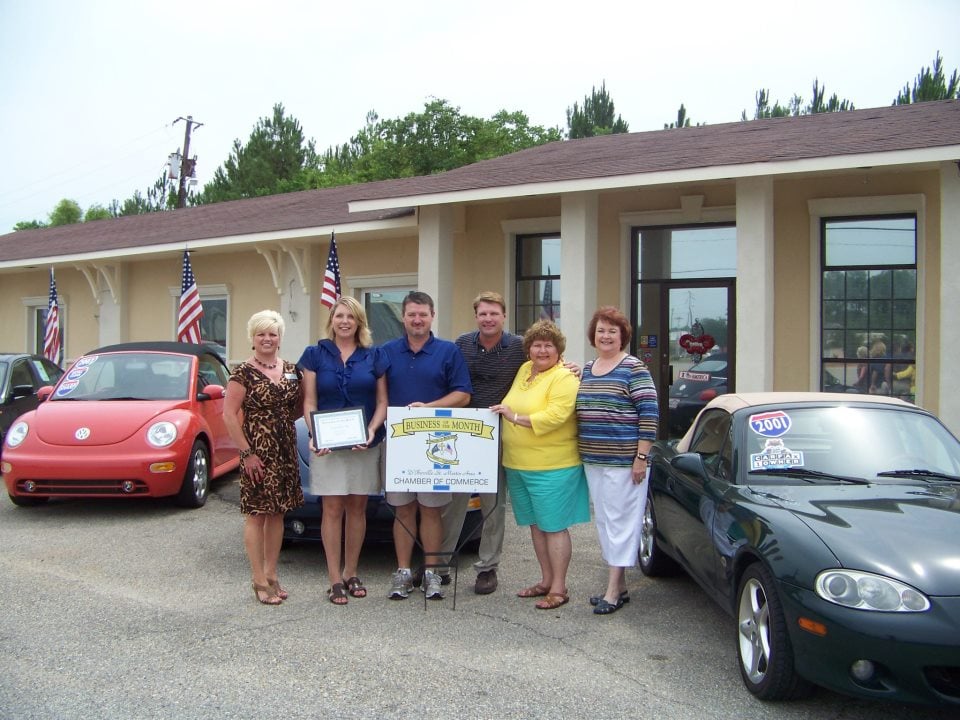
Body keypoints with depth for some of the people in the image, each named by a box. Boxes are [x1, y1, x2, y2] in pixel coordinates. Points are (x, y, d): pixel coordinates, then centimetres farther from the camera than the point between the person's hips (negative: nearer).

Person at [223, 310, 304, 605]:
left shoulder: (292, 370, 9)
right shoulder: (244, 373, -7)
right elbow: (229, 415, -11)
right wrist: (246, 453, -15)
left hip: (286, 452, 6)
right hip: (258, 452, -6)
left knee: (277, 513, 11)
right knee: (257, 514, -1)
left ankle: (271, 574, 21)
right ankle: (259, 581, 7)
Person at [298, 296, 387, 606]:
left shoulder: (374, 356, 6)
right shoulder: (315, 355, 4)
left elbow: (382, 401, 5)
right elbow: (309, 402, 1)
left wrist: (372, 430, -12)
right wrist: (314, 435, -14)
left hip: (364, 444, 1)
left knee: (357, 508, 8)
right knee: (332, 509, -1)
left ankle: (351, 573, 20)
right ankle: (335, 580, 6)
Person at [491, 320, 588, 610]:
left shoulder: (564, 378, -12)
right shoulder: (524, 370, 13)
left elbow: (555, 415, -24)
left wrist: (515, 417, -22)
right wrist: (505, 412, 11)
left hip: (552, 467, -8)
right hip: (518, 465, 8)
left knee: (554, 527, 0)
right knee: (536, 525, 15)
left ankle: (559, 588, 10)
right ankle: (546, 580, 27)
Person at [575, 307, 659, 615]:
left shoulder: (634, 368, -9)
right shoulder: (587, 369, 12)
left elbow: (649, 414, -13)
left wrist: (641, 458, -16)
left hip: (623, 462, -7)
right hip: (593, 461, 8)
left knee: (620, 522, -2)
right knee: (603, 521, 13)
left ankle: (614, 591, 5)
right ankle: (618, 584, 24)